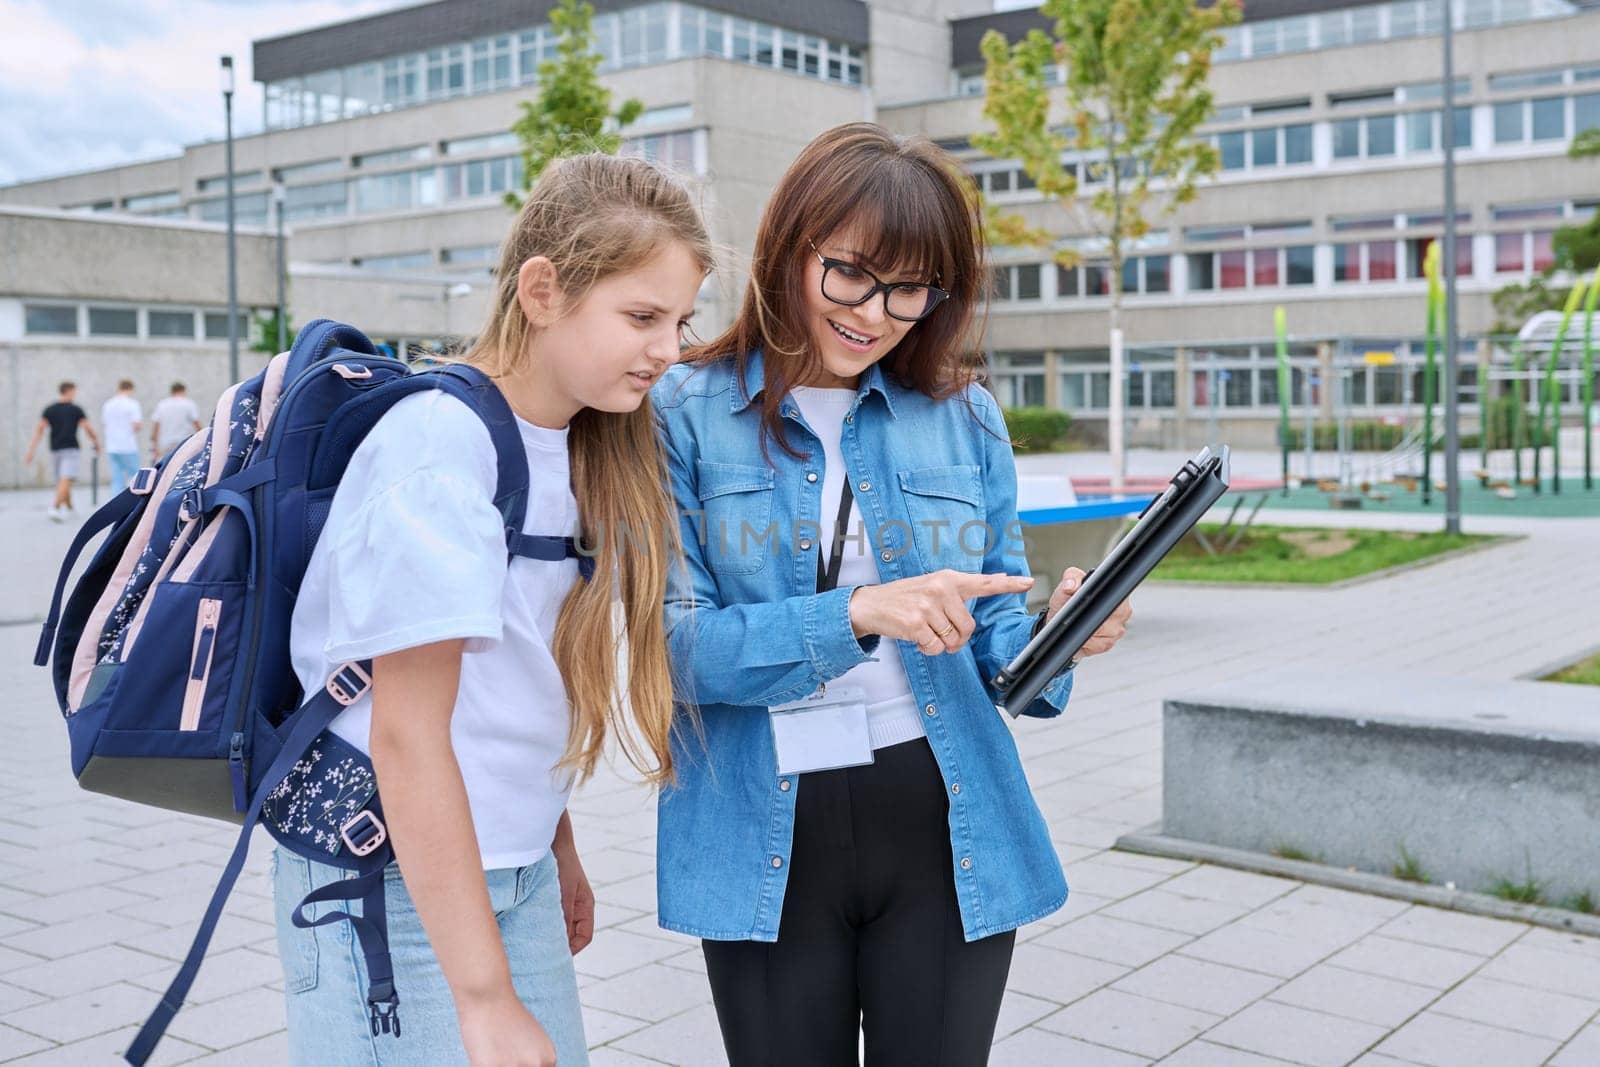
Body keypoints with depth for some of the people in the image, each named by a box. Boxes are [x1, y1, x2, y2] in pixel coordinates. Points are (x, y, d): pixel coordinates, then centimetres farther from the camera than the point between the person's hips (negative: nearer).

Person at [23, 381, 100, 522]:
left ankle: (69, 510, 27)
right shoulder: (76, 410, -2)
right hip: (70, 449, -5)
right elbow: (88, 429, -6)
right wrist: (97, 443, 11)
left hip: (55, 450, 5)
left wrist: (31, 450, -5)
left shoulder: (49, 410, 8)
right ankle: (54, 508, -31)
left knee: (61, 481, 19)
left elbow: (39, 429, -2)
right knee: (66, 481, -14)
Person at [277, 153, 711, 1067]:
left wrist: (557, 849, 17)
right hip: (395, 891, -7)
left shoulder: (584, 444, 5)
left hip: (515, 873, 7)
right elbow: (407, 735, -21)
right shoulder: (443, 441, -20)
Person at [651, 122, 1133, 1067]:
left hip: (946, 836, 2)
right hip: (767, 847, -1)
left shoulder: (964, 415, 4)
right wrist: (854, 613, -25)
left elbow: (994, 638, 6)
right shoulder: (687, 414, -4)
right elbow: (676, 642, -12)